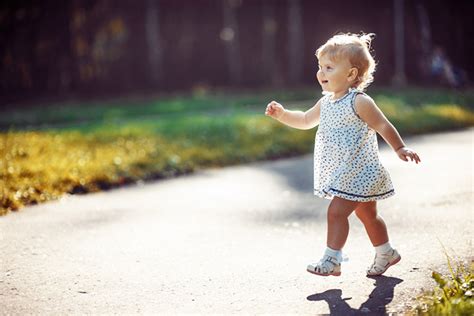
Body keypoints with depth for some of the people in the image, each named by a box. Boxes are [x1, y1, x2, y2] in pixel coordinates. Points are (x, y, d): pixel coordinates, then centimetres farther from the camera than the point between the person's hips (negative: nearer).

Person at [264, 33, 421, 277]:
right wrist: (282, 114, 5)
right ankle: (386, 253, 35)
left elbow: (383, 126, -14)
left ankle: (331, 260, -5)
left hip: (358, 173, -8)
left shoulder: (359, 102, -17)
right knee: (367, 215, 19)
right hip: (342, 174, 8)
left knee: (336, 211, -13)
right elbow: (305, 121, 18)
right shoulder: (326, 102, 7)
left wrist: (400, 149, -14)